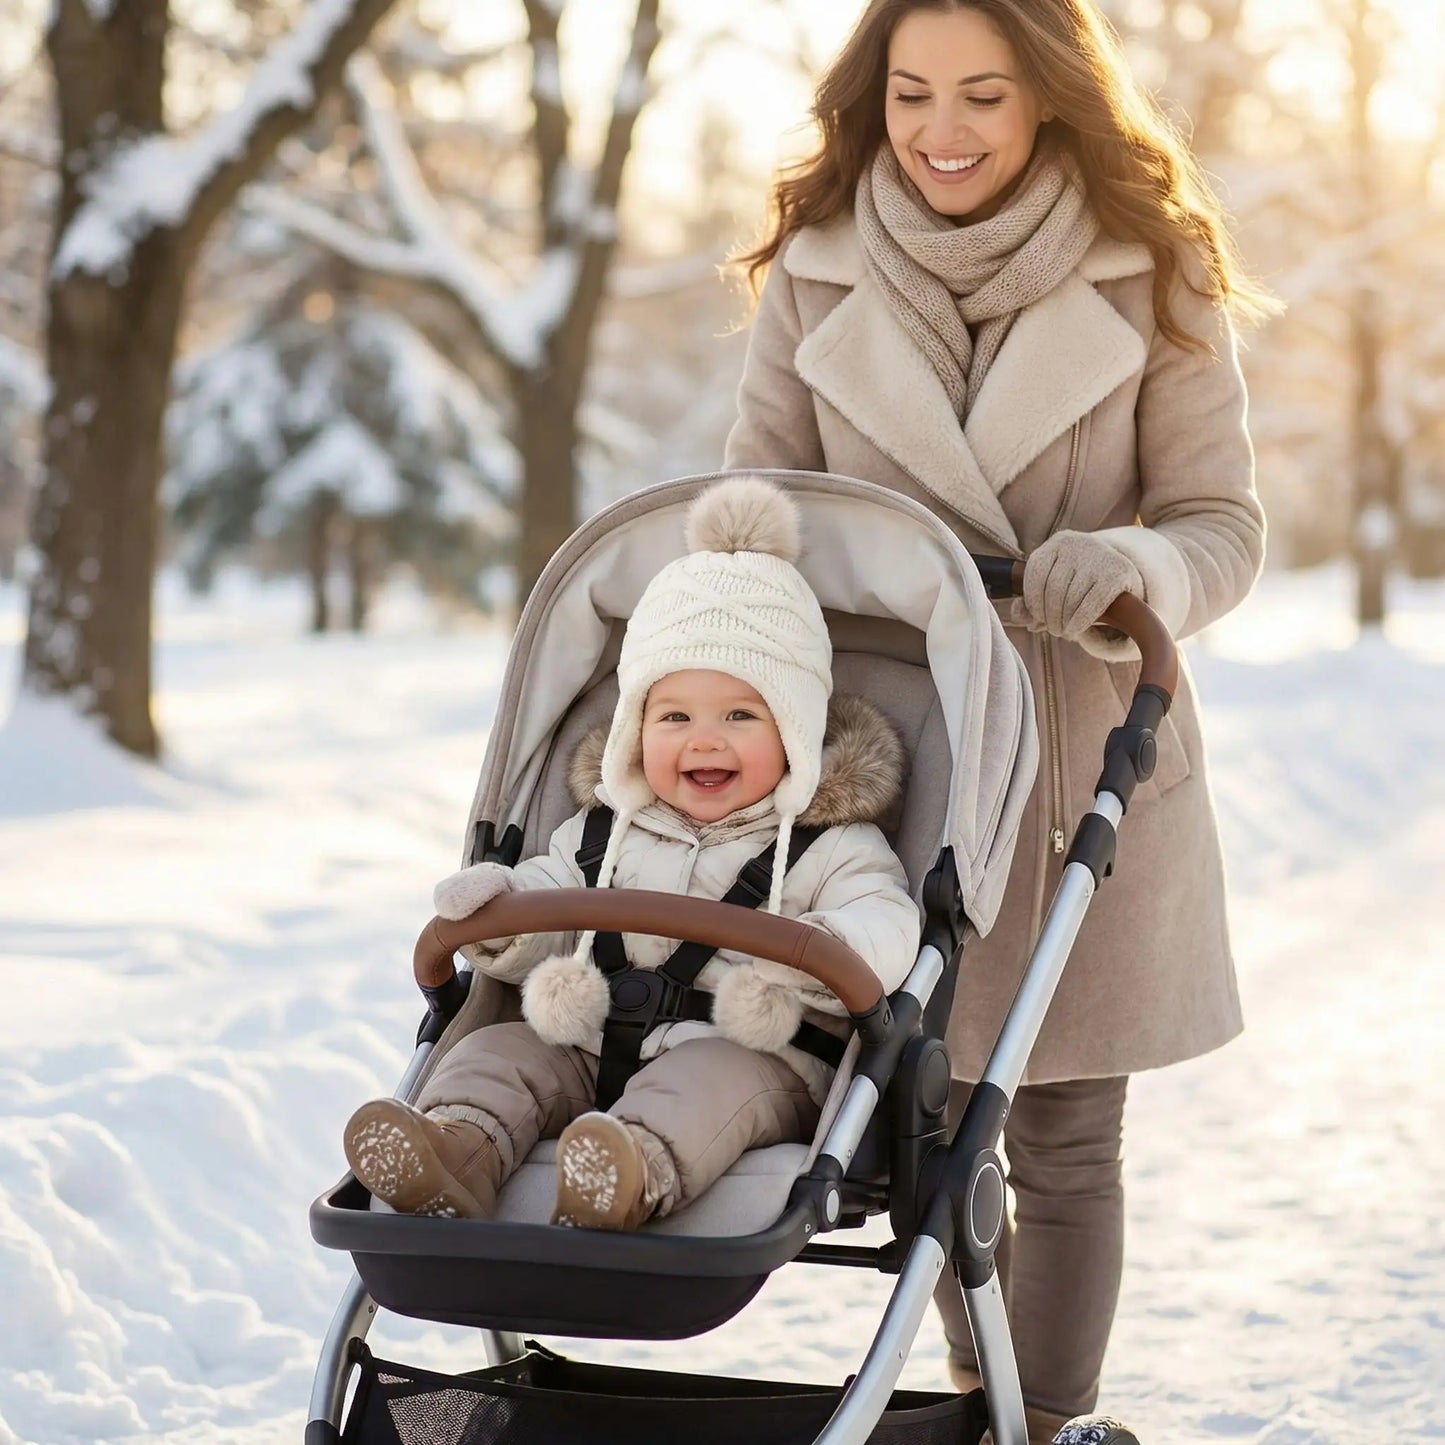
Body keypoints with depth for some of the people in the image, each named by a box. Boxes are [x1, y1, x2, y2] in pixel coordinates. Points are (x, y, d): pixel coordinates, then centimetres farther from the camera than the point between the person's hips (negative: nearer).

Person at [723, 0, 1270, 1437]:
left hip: (1084, 758, -2)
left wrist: (1122, 575, -26)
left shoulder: (1150, 278, -5)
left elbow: (1222, 524, -4)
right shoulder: (818, 269, 0)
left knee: (1061, 1136, 3)